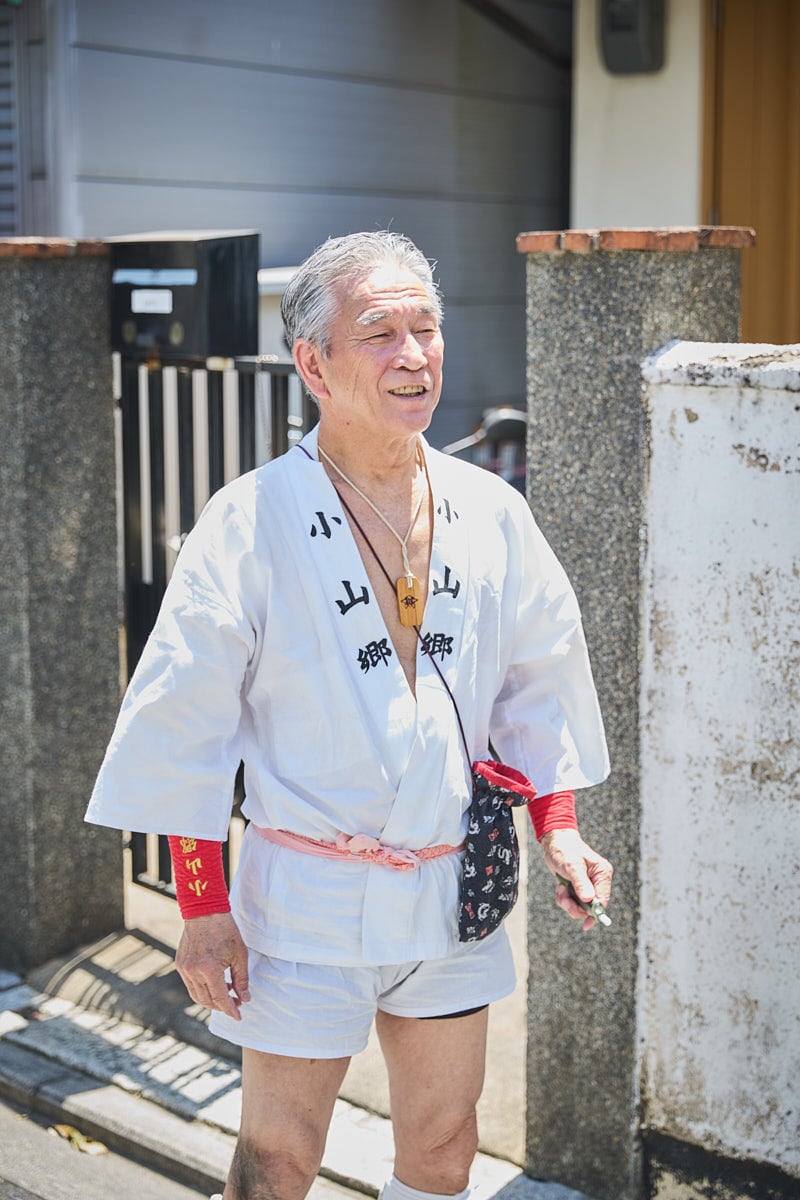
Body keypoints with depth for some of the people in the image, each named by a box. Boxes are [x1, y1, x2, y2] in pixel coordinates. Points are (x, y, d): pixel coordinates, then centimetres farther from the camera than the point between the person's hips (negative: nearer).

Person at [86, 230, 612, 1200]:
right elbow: (183, 728, -9)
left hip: (451, 894, 5)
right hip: (308, 896, -4)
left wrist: (556, 823, 4)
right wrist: (202, 907, -9)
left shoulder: (490, 512, 0)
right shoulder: (250, 522, -13)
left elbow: (539, 678, 12)